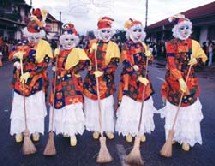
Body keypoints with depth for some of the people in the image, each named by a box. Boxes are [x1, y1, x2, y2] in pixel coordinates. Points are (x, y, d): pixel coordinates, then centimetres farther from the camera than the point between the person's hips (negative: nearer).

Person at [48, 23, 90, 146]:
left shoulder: (78, 51, -2)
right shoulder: (58, 51, 13)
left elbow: (84, 64, -12)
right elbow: (55, 64, 21)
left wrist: (70, 71, -13)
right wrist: (57, 70, -1)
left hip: (72, 82, -5)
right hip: (59, 82, 5)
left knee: (72, 105, -8)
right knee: (60, 104, 8)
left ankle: (73, 133, 0)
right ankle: (65, 129, 24)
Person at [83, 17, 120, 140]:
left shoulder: (113, 46, 0)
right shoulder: (92, 44, 7)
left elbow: (114, 64, -10)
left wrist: (103, 72, -22)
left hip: (106, 80, -2)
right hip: (92, 78, 2)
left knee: (107, 104, 3)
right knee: (93, 103, 8)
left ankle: (109, 129, 20)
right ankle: (96, 128, 23)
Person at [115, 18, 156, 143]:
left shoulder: (143, 45, 9)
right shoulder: (127, 47, -8)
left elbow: (147, 63, 13)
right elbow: (127, 65, -16)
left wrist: (148, 55, -8)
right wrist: (138, 77, -24)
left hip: (143, 77, 5)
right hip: (130, 79, -5)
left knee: (142, 105, 10)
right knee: (129, 105, 2)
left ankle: (141, 131, 25)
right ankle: (129, 131, 18)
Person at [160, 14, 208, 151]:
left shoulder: (194, 44, 3)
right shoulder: (171, 45, -4)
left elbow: (202, 59, 12)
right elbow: (172, 64, -14)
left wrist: (196, 60, -12)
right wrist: (180, 80, -26)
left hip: (190, 82, 2)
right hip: (174, 81, -1)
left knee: (189, 110, 3)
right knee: (173, 110, 8)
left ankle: (186, 139, 17)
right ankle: (173, 136, 24)